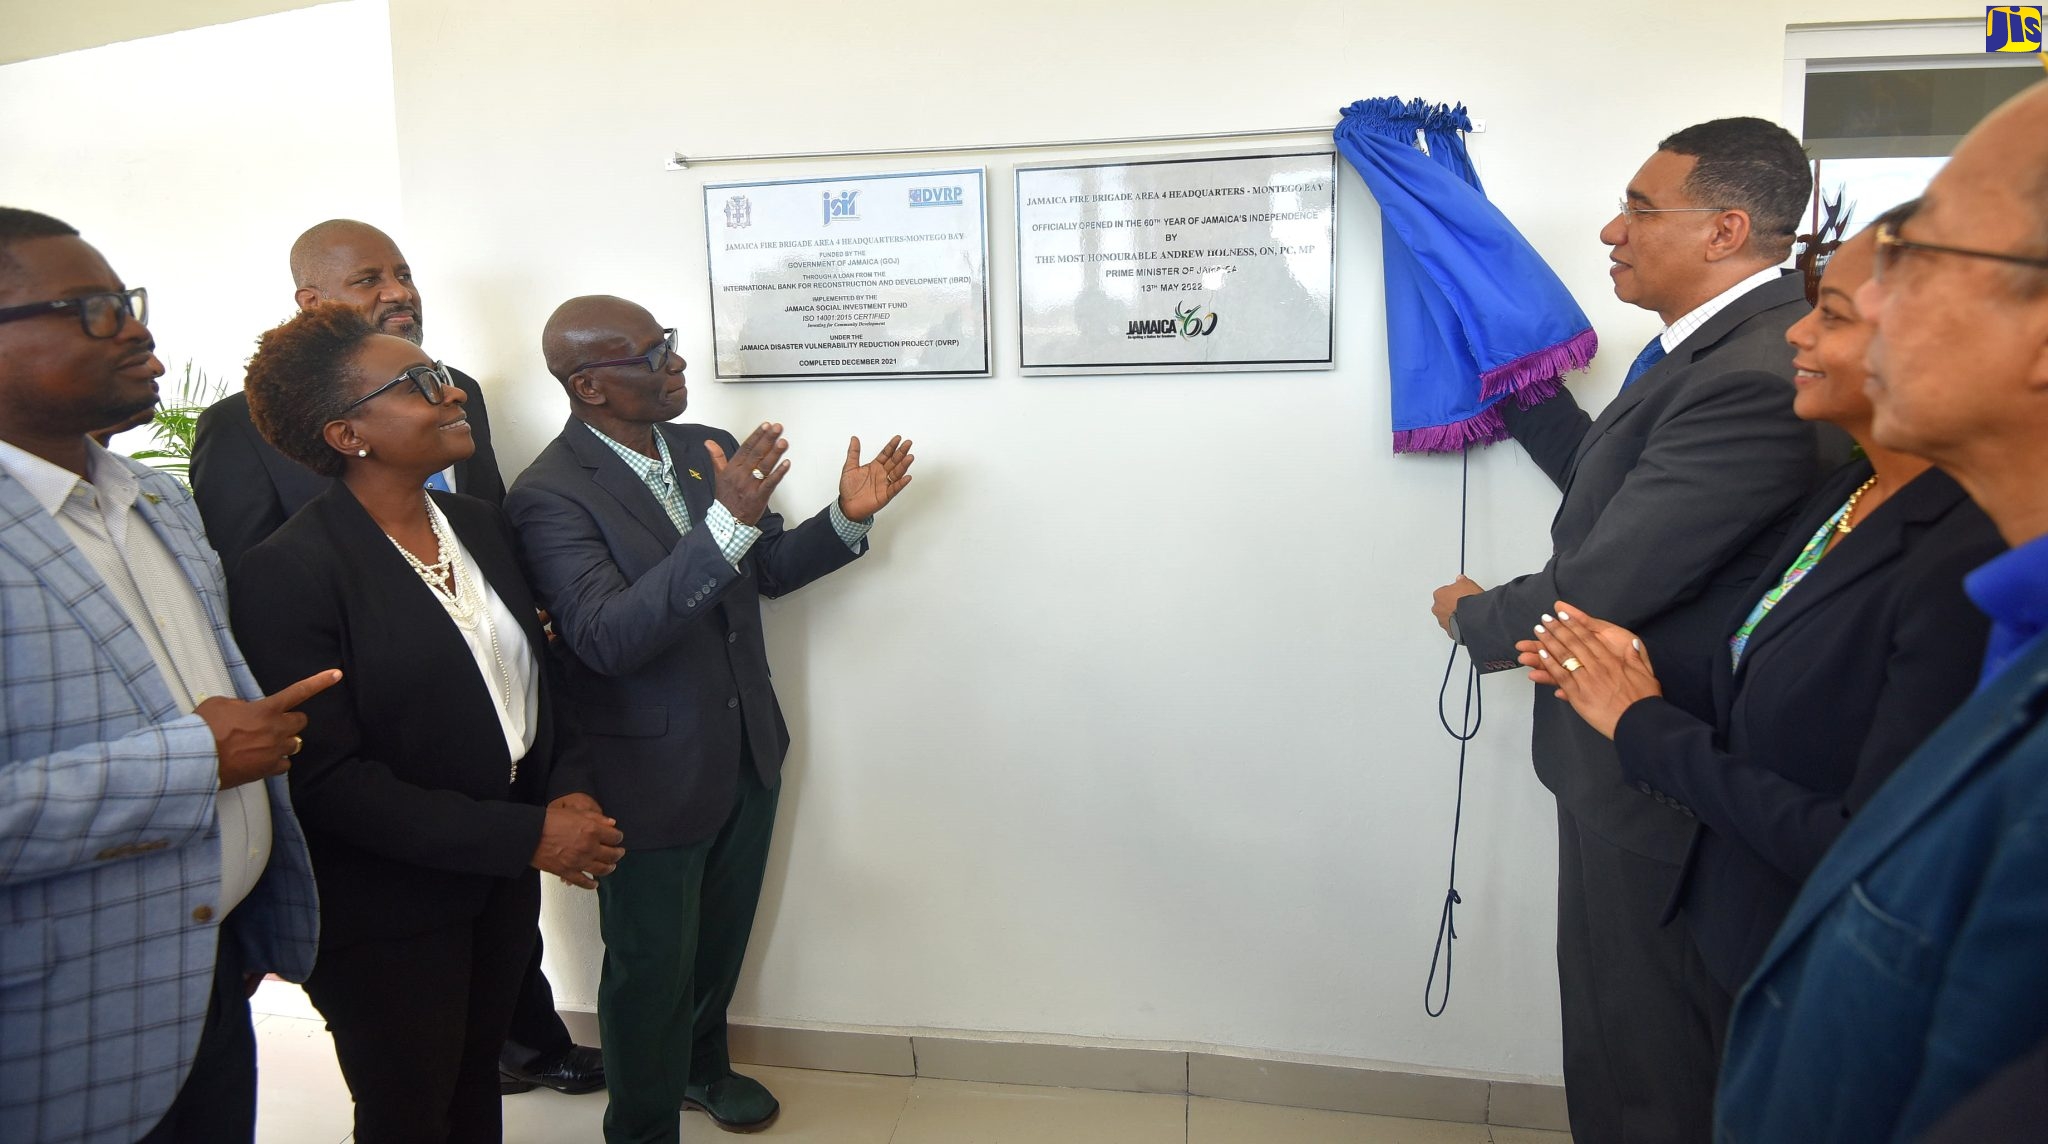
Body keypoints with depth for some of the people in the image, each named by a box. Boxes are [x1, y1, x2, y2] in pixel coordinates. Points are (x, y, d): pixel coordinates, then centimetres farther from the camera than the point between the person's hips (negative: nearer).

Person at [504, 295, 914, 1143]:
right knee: (651, 963, 14)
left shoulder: (709, 448, 0)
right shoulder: (550, 495, -21)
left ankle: (702, 1063, 53)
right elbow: (606, 638, -33)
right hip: (650, 779, -6)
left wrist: (846, 519, -8)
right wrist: (725, 523, -42)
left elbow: (763, 571, 10)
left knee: (721, 936, 26)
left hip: (748, 753, 7)